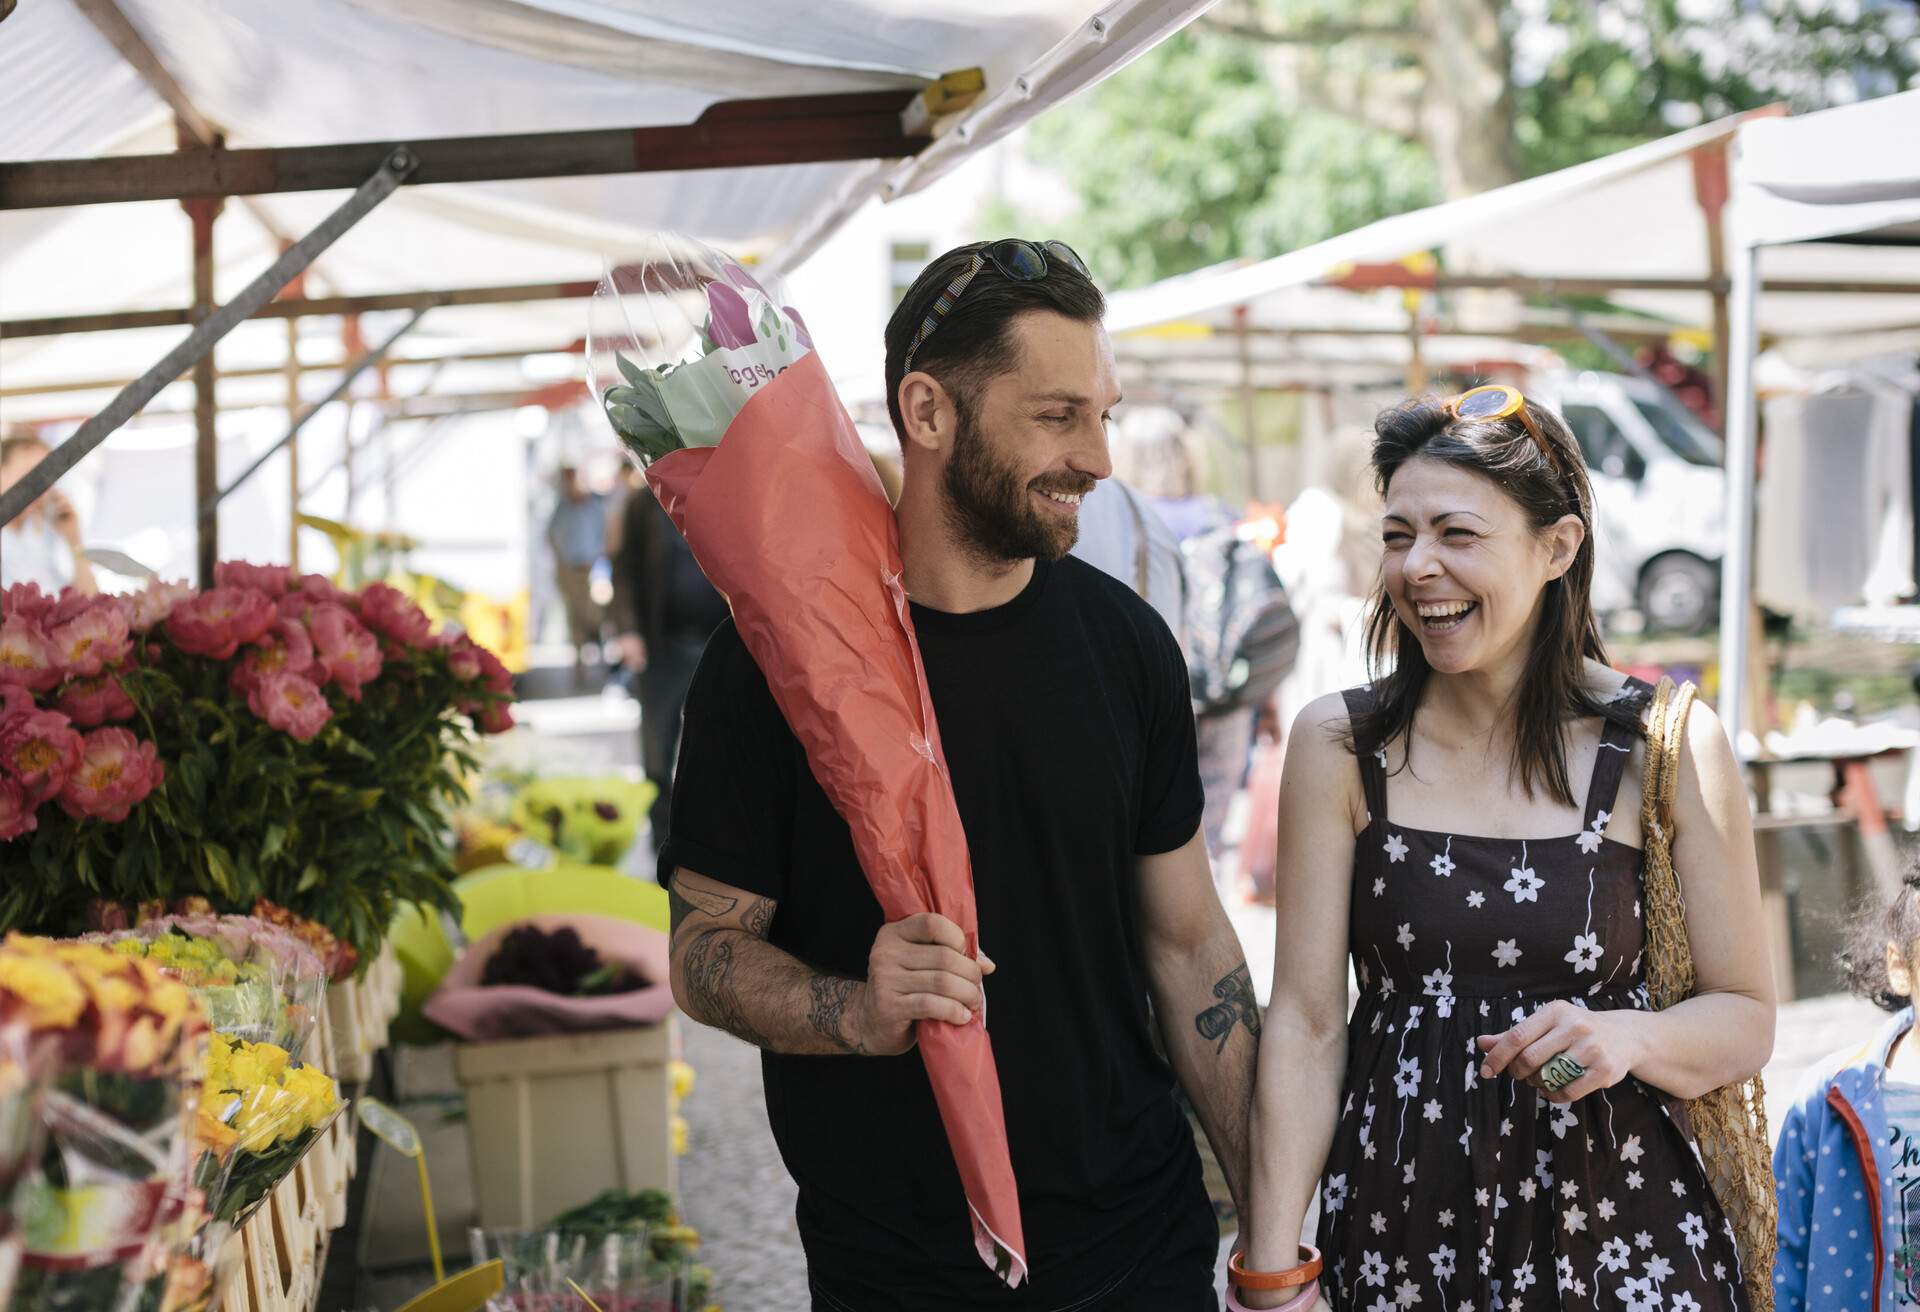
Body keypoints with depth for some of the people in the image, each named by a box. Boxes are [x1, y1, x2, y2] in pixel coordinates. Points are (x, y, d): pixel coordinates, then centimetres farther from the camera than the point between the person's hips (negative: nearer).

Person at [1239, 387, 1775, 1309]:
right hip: (1396, 1228, 1)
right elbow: (1306, 1024, -5)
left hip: (1621, 1231, 0)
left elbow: (1746, 1017, 0)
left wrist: (1628, 1037, -21)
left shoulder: (1669, 749, -7)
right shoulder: (1340, 747, -4)